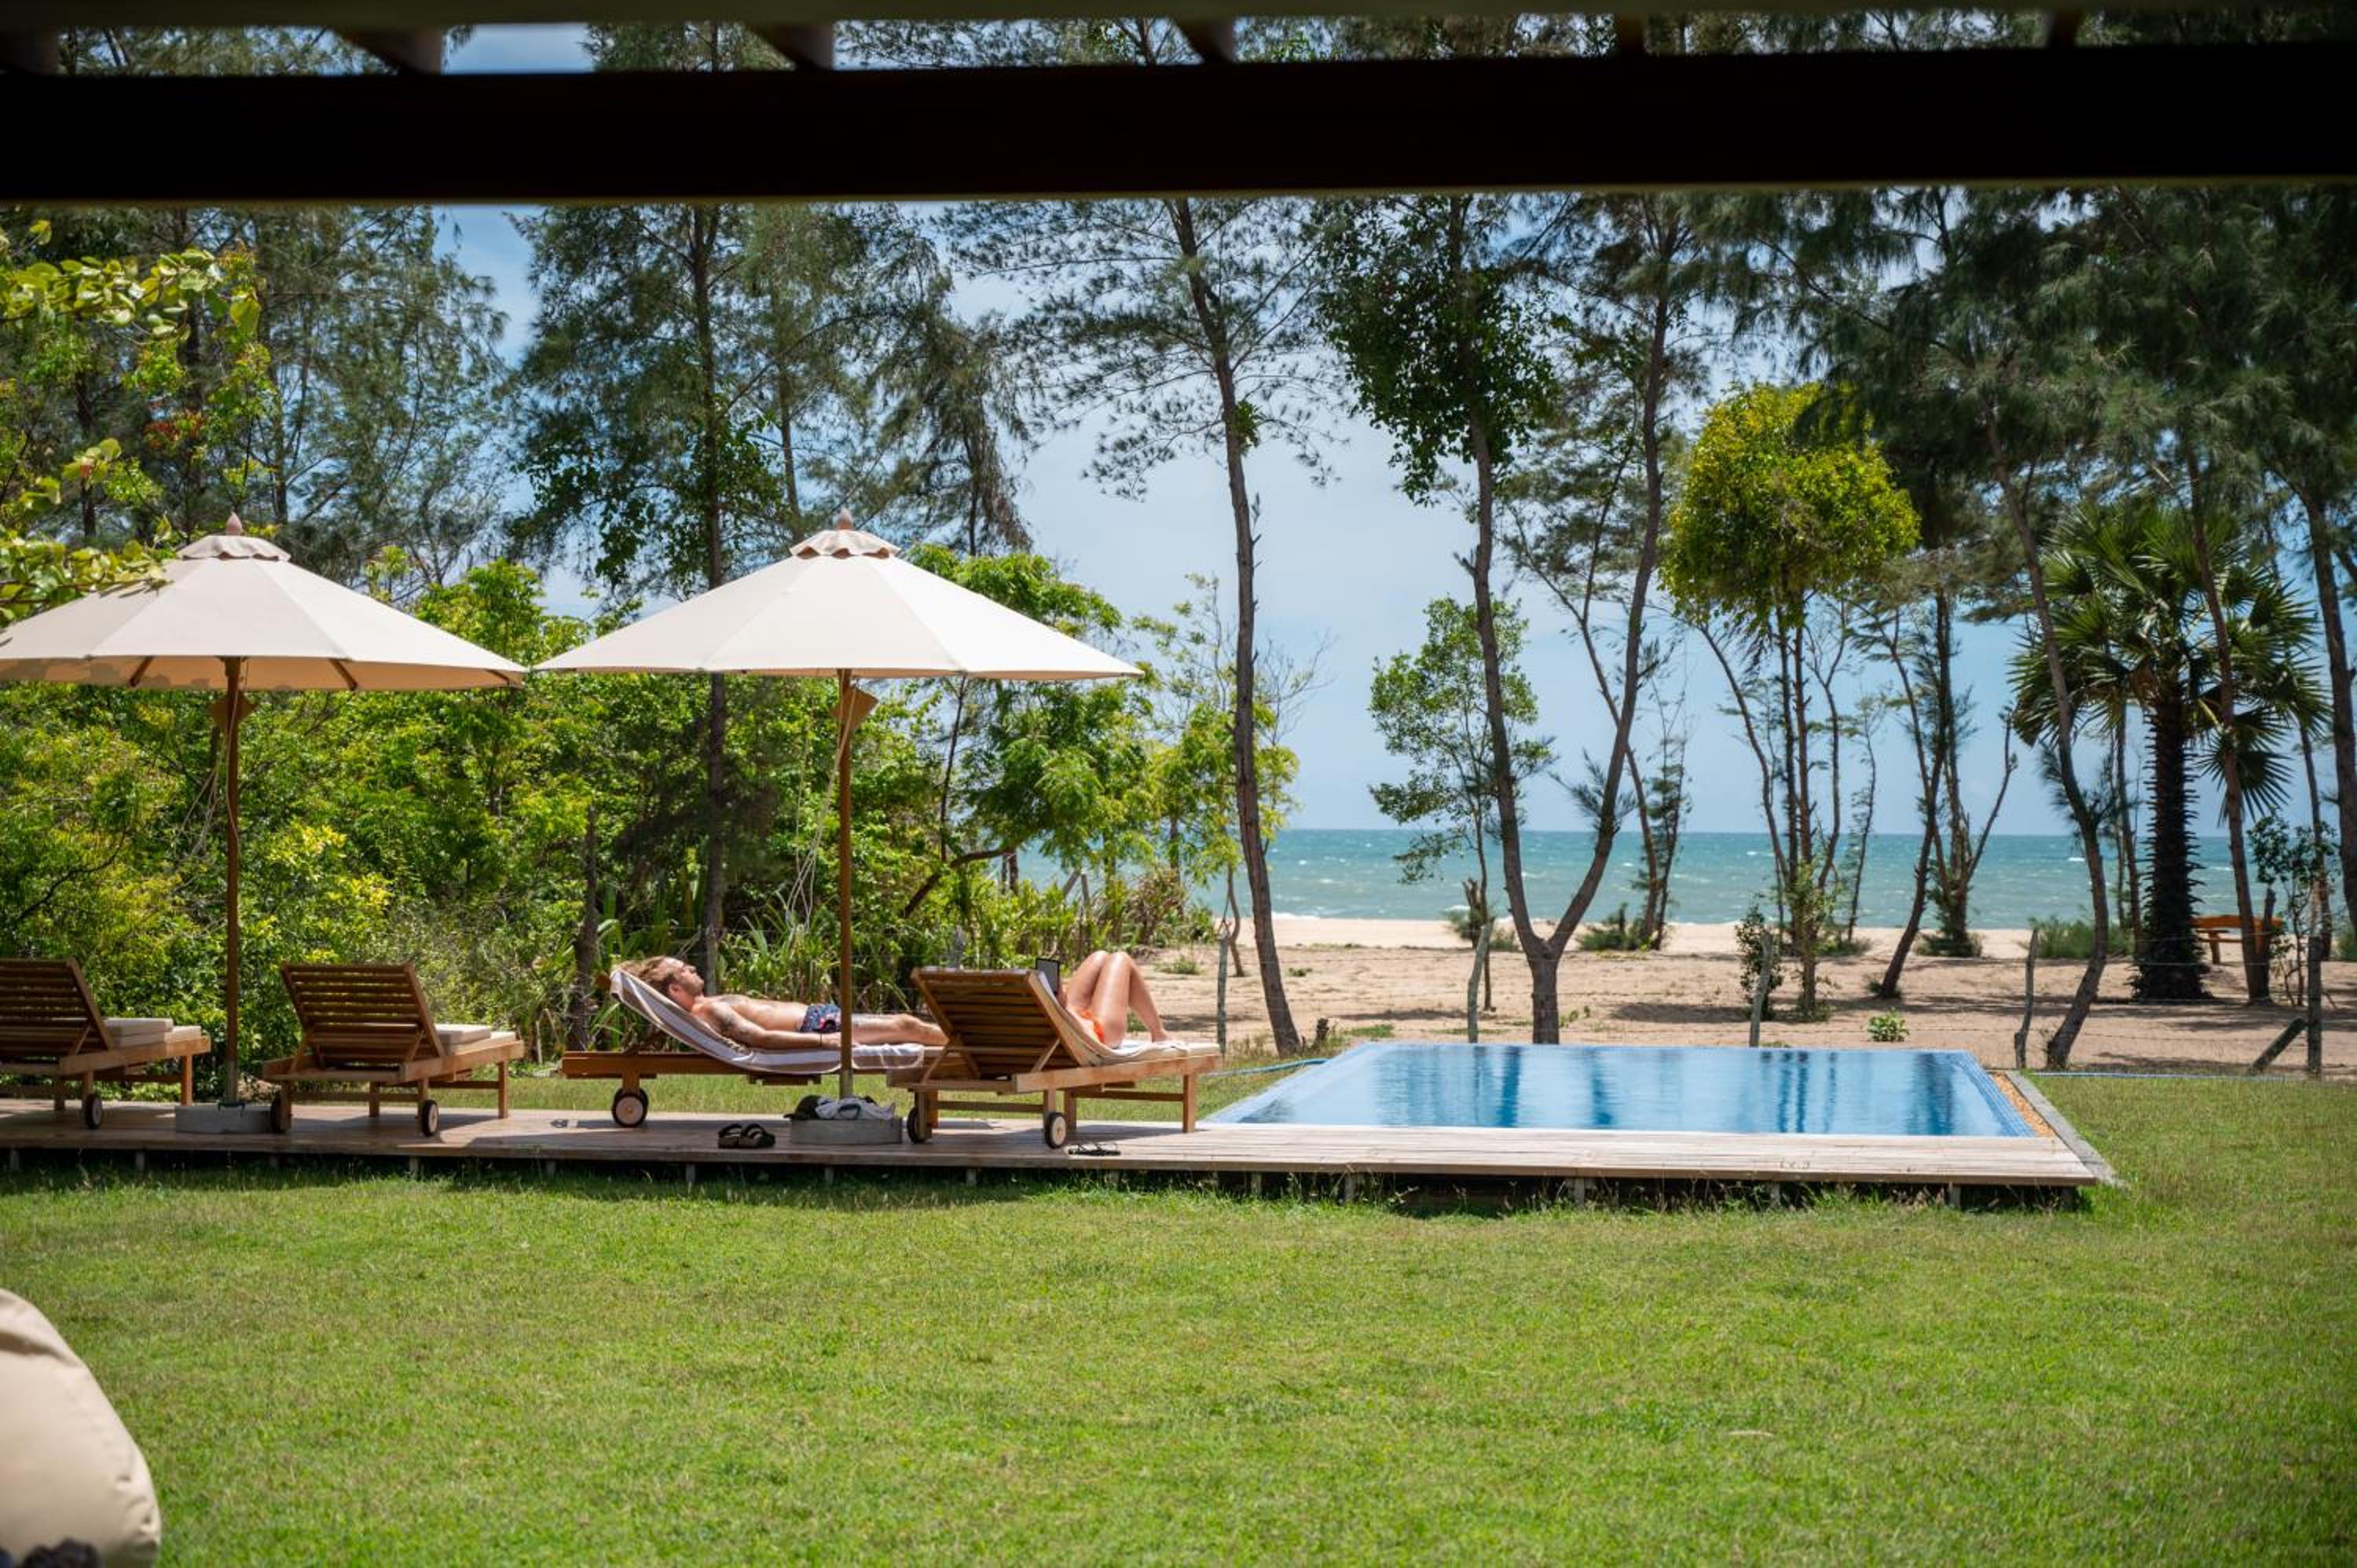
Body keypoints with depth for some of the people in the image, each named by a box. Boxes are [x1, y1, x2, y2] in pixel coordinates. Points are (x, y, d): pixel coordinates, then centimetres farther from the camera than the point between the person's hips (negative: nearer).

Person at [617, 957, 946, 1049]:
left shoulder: (709, 1006, 15)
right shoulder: (706, 1011, -16)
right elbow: (761, 1038, -25)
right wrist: (824, 1041, -28)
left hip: (816, 1015, 10)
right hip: (816, 1027, -10)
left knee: (905, 1023, 11)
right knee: (907, 1027, -6)